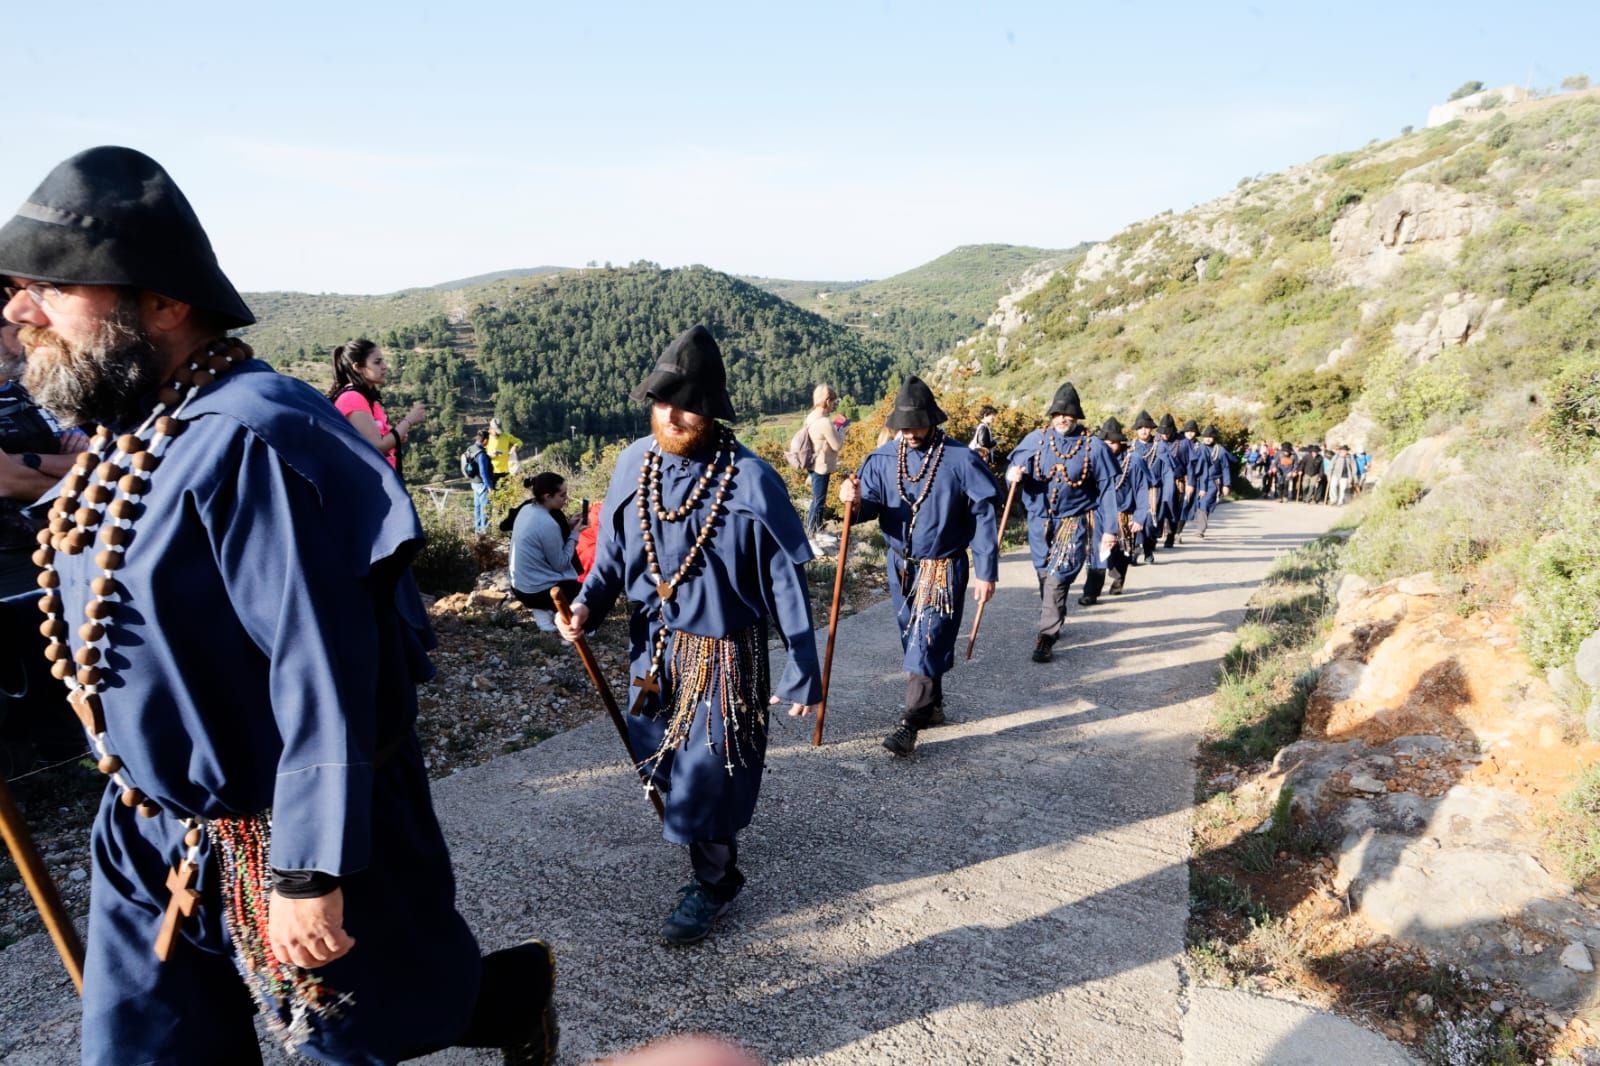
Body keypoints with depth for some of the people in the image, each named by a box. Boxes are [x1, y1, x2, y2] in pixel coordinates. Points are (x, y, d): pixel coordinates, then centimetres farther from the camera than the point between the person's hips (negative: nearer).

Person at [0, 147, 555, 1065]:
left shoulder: (247, 440, -27)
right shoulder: (127, 430, 4)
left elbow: (324, 676, -30)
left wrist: (309, 870, -27)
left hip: (281, 834, -9)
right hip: (152, 832, 9)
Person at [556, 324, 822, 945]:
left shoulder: (749, 481, -20)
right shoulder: (634, 463, -5)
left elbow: (785, 584, -14)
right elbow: (613, 552, 8)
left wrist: (801, 676, -10)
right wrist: (587, 606, -10)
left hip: (722, 657, -5)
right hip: (653, 647, 5)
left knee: (706, 775, 5)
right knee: (658, 758, 20)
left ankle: (713, 882, 31)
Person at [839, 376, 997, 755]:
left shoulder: (961, 460, -13)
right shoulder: (883, 457, -3)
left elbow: (984, 516, -9)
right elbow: (872, 506, -6)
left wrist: (987, 571, -10)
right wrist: (856, 501, -32)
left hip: (943, 569, -5)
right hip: (900, 566, 5)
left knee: (927, 642, -8)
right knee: (912, 640, 16)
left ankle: (910, 724, -2)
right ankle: (932, 705, 34)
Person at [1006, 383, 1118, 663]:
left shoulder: (1094, 446, -5)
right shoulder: (1036, 439, -1)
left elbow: (1108, 489, -3)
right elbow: (1016, 466, 3)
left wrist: (1109, 529, -6)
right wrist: (1013, 475, -23)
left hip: (1074, 523, -3)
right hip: (1040, 522, 3)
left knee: (1057, 579, -12)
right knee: (1044, 577, 15)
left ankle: (1046, 638, -7)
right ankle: (1052, 622, 37)